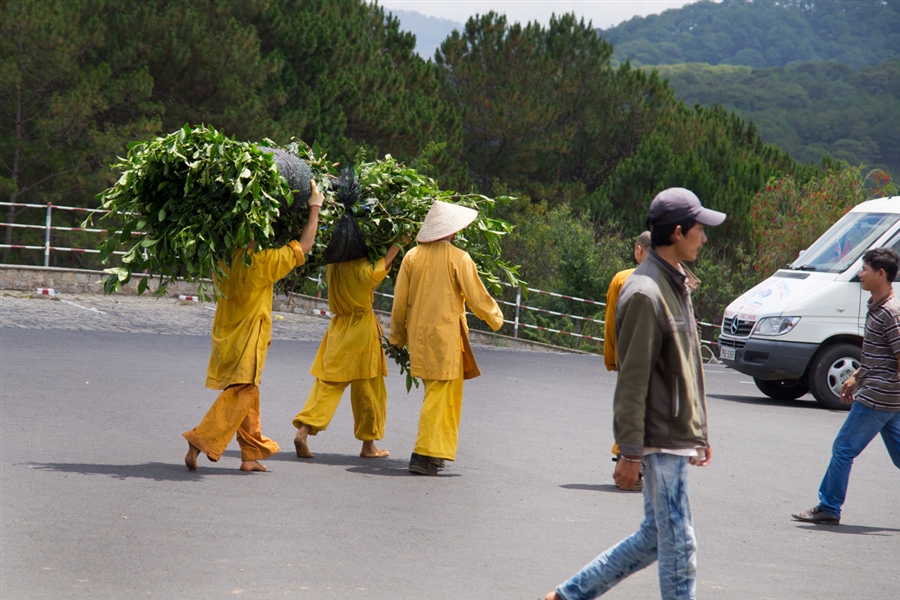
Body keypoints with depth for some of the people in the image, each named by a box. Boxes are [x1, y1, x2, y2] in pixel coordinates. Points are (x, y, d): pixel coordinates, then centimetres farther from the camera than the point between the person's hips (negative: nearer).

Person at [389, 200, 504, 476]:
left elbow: (400, 301, 7)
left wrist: (398, 335, 19)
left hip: (418, 336, 6)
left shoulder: (412, 256, 3)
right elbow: (476, 297, -5)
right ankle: (424, 455, -7)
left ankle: (439, 448, 21)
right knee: (439, 394, -2)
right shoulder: (459, 258, -10)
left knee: (449, 393, 18)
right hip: (445, 335, -5)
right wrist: (495, 318, 14)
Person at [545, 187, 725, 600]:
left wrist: (699, 434, 22)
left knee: (655, 538, 14)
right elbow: (632, 381, -19)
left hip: (678, 438, 10)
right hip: (661, 441, -10)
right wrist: (630, 453, -20)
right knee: (678, 546, -4)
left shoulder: (676, 285, 15)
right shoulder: (645, 293, -16)